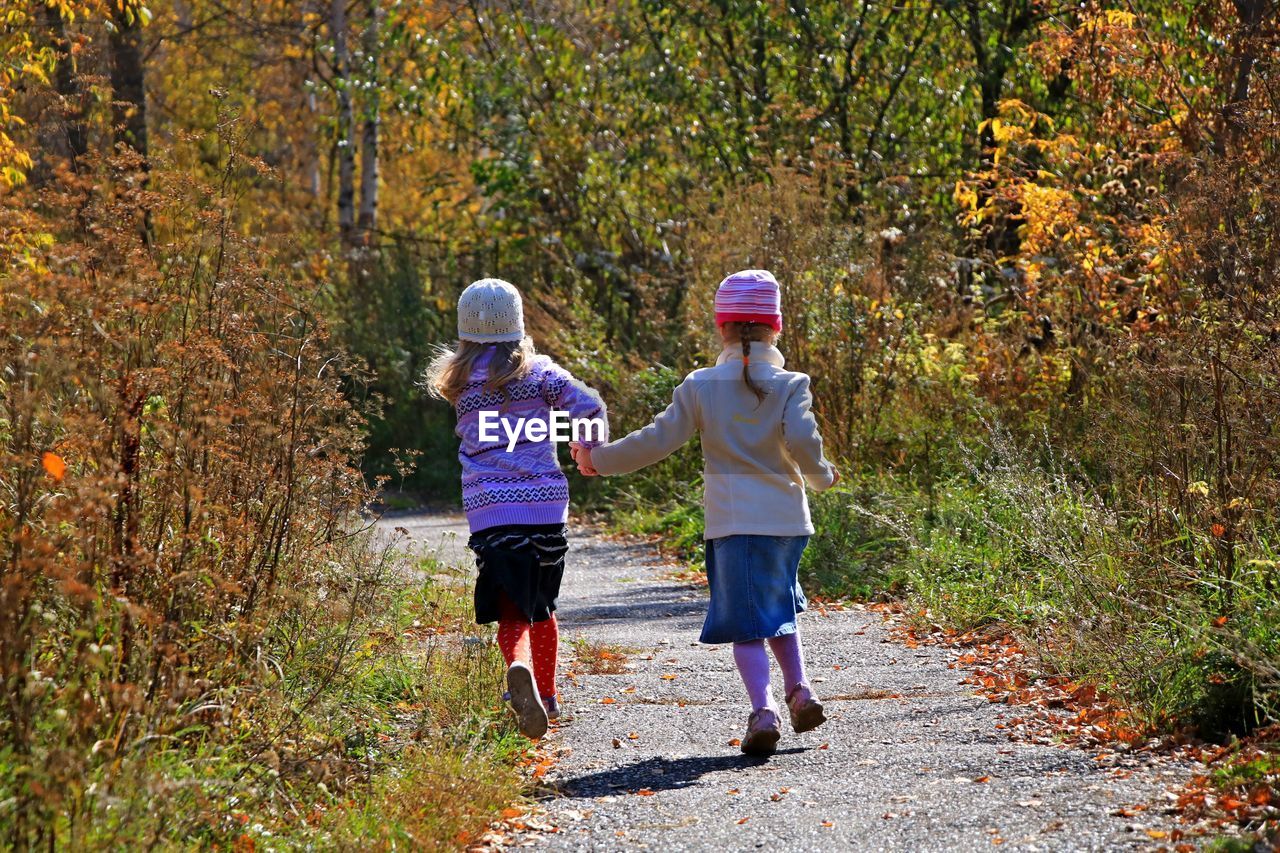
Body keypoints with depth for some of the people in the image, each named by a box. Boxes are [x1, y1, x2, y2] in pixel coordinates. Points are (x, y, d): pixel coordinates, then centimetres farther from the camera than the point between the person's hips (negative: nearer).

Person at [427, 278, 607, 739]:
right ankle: (546, 695, 31)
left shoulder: (460, 381, 5)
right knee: (541, 605, 21)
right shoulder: (539, 371, 2)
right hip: (546, 503, 1)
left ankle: (520, 668, -37)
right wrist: (594, 452, 10)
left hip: (489, 507, -1)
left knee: (512, 613, -6)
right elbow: (588, 405, -7)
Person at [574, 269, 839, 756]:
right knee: (778, 606, 25)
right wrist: (821, 477, 7)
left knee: (746, 622, 0)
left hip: (733, 521, -2)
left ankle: (763, 709, -19)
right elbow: (802, 441, -14)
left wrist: (600, 460, 12)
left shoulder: (700, 387, -2)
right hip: (786, 519, 2)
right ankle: (799, 689, 12)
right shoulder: (791, 385, -3)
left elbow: (658, 439, -1)